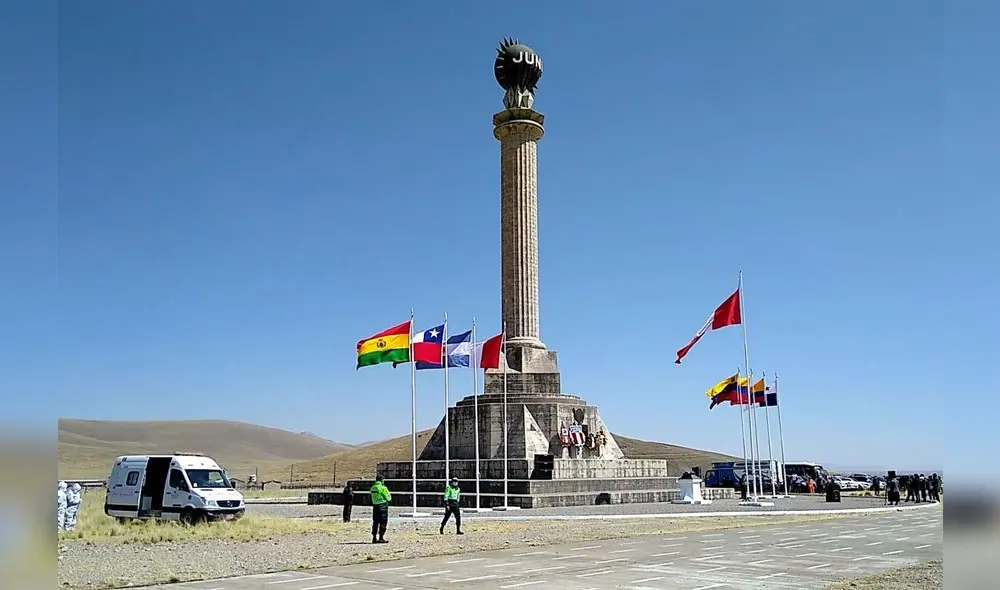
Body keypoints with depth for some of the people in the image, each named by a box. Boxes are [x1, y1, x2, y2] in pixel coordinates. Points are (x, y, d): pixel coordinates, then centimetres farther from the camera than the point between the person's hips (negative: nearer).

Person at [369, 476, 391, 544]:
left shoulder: (372, 488, 7)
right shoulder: (382, 488, -13)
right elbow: (388, 498, -8)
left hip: (375, 505, 7)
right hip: (383, 506, -7)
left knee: (375, 522, 11)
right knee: (383, 522, -2)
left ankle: (374, 538, 13)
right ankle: (381, 537, -6)